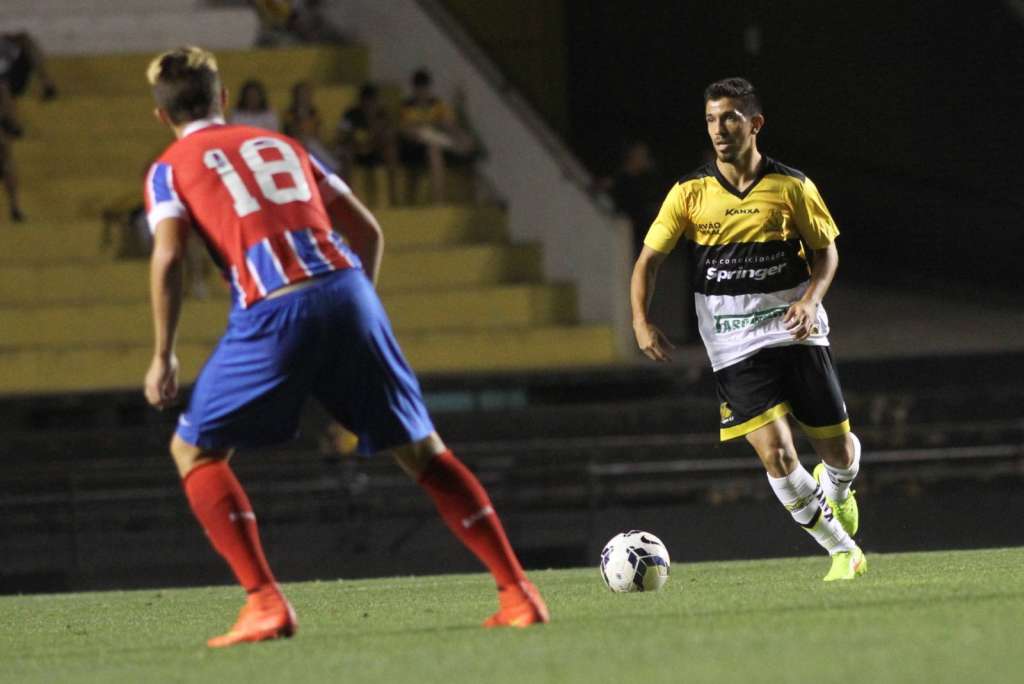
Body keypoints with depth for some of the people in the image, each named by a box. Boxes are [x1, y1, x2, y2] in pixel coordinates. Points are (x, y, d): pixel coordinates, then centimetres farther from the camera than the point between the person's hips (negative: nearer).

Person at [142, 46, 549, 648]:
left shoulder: (170, 170, 15)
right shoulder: (283, 147, 28)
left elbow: (168, 256, -2)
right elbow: (367, 231, 24)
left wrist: (164, 356, 2)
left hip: (271, 311, -4)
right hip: (347, 291, 4)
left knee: (195, 451, 12)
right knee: (420, 449, 15)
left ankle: (265, 603, -3)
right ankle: (517, 592, 12)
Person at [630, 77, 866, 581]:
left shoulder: (792, 188, -2)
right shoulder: (689, 194, 0)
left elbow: (826, 252, 7)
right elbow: (649, 258, 5)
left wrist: (810, 299, -12)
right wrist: (641, 320, -10)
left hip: (796, 334, 0)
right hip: (735, 348, 0)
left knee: (837, 451, 3)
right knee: (776, 455, -15)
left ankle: (835, 490, 42)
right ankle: (842, 550, 1)